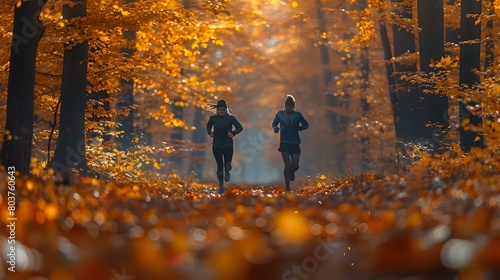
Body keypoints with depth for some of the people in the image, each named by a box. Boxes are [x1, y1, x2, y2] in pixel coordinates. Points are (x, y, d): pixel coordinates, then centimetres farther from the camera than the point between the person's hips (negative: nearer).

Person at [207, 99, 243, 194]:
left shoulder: (230, 118, -5)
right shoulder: (213, 118, -1)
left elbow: (240, 127, -6)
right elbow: (209, 126, 20)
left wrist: (233, 133, -23)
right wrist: (210, 132, 1)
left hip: (228, 146, 0)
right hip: (217, 146, 0)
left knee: (227, 166, -2)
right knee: (220, 166, -3)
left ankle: (227, 171, 37)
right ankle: (221, 186, 14)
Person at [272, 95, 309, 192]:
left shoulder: (297, 115, 1)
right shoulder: (280, 114, 1)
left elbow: (306, 125, 10)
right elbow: (274, 123, 13)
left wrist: (300, 127, -11)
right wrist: (276, 128, -10)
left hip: (295, 143, 1)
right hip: (284, 143, -1)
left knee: (295, 165, -3)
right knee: (287, 165, -8)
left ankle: (292, 172, 36)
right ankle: (287, 186, 4)